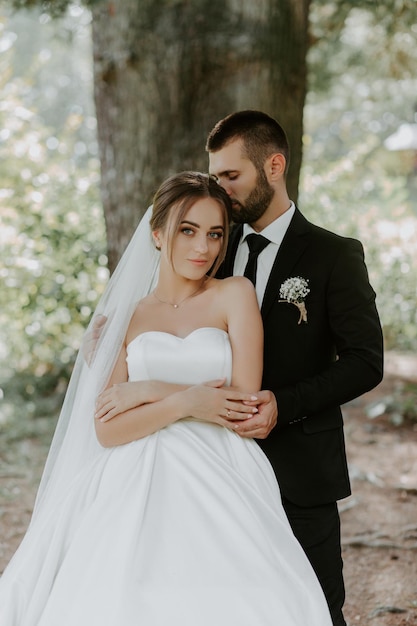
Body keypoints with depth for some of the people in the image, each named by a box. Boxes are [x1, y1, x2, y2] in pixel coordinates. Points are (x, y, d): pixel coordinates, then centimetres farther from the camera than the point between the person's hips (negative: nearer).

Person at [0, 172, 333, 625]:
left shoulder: (235, 295, 7)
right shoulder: (126, 318, 12)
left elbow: (246, 403, -2)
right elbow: (107, 430, 2)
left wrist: (147, 391, -2)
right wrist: (184, 403, -11)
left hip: (219, 488, -1)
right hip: (140, 492, 2)